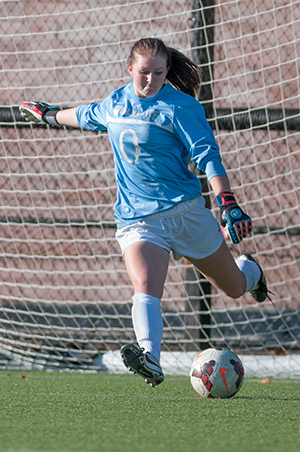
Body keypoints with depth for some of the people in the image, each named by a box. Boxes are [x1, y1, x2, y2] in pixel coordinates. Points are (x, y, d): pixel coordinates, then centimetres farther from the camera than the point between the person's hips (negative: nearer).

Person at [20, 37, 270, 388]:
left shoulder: (180, 107, -8)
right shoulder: (116, 103, 8)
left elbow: (208, 157, -13)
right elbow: (89, 116, 32)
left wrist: (228, 205, -25)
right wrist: (50, 114, 48)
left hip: (184, 211, -2)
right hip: (136, 220, 2)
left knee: (234, 288, 14)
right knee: (145, 288, -27)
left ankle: (248, 270, 51)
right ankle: (150, 359, -47)